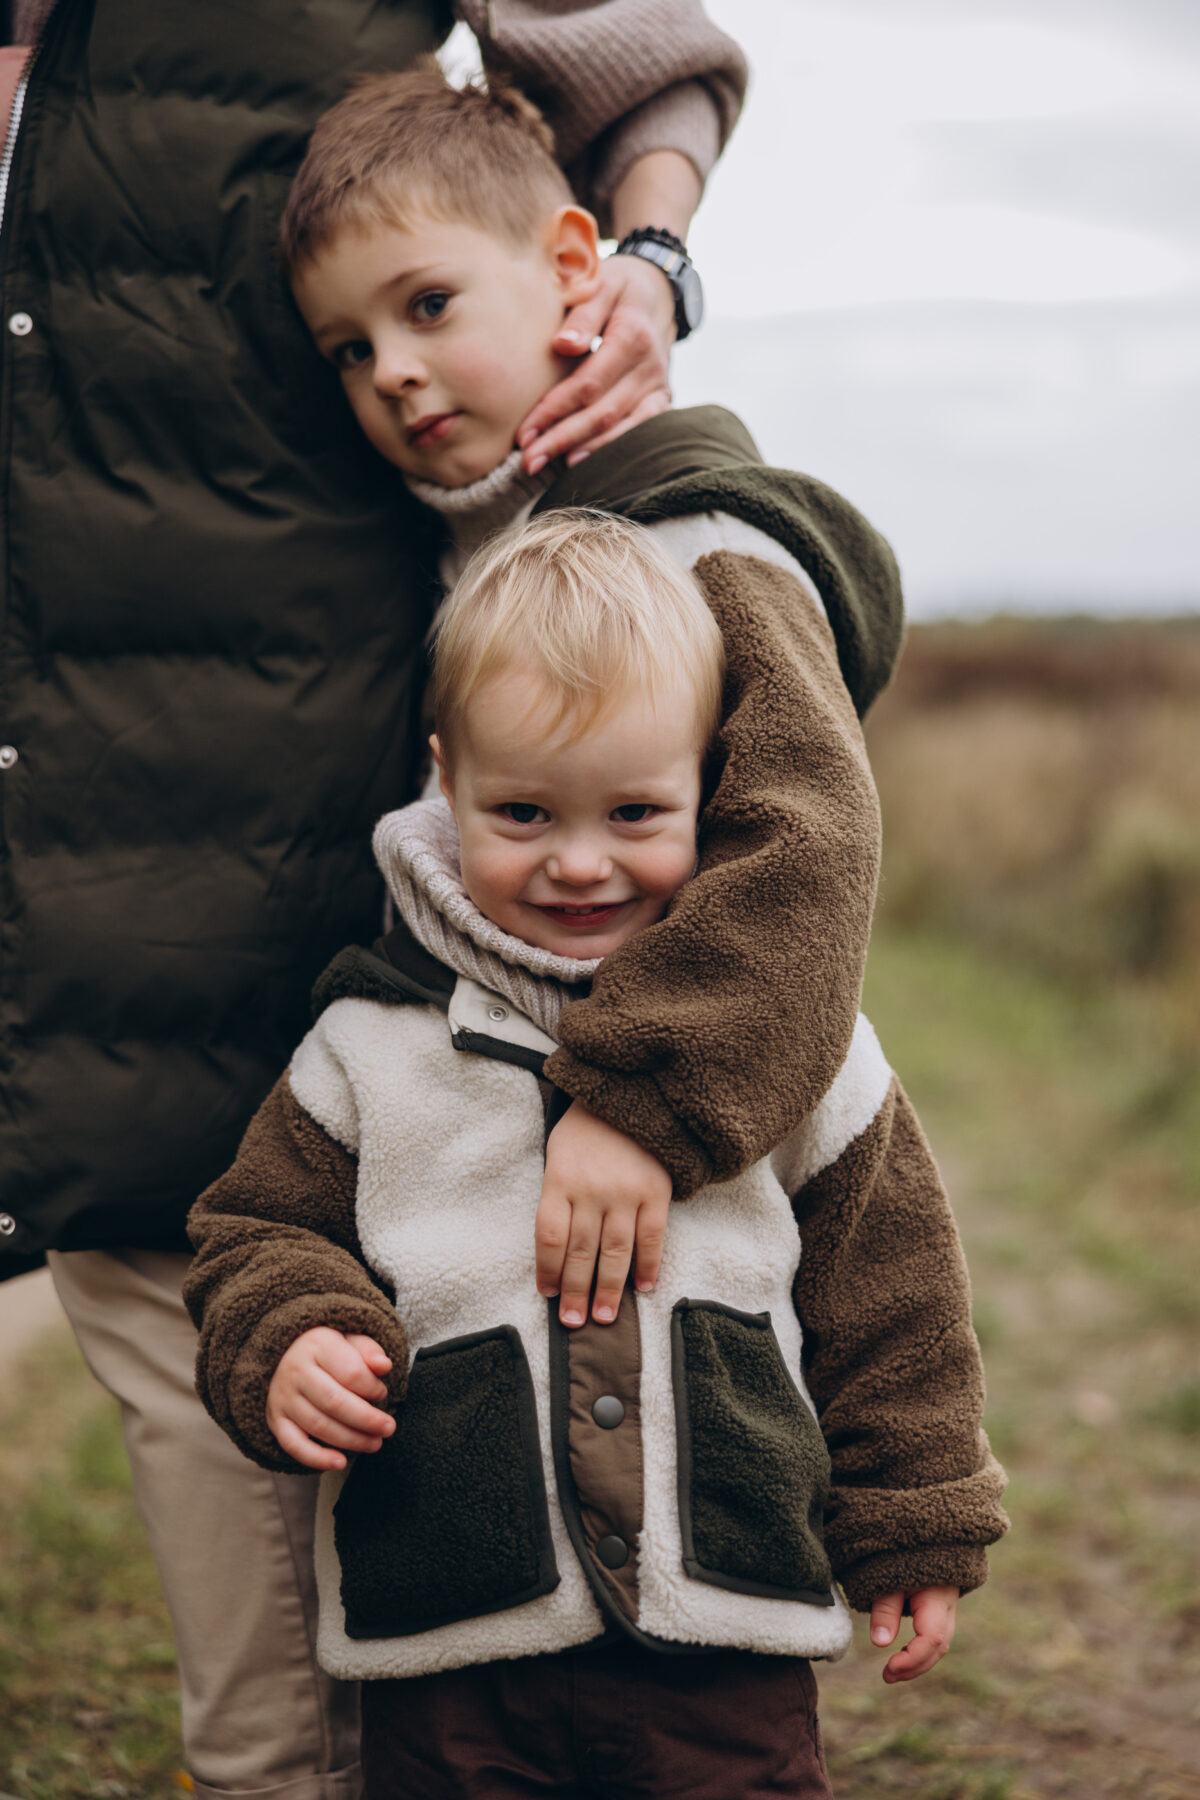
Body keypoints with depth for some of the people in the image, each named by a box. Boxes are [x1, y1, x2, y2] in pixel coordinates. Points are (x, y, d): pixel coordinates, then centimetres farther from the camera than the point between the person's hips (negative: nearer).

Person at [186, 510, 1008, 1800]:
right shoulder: (375, 1039, -1)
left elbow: (883, 1280, 9)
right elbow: (263, 1229, 9)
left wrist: (915, 1530, 12)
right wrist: (289, 1348, -13)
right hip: (450, 1646, 0)